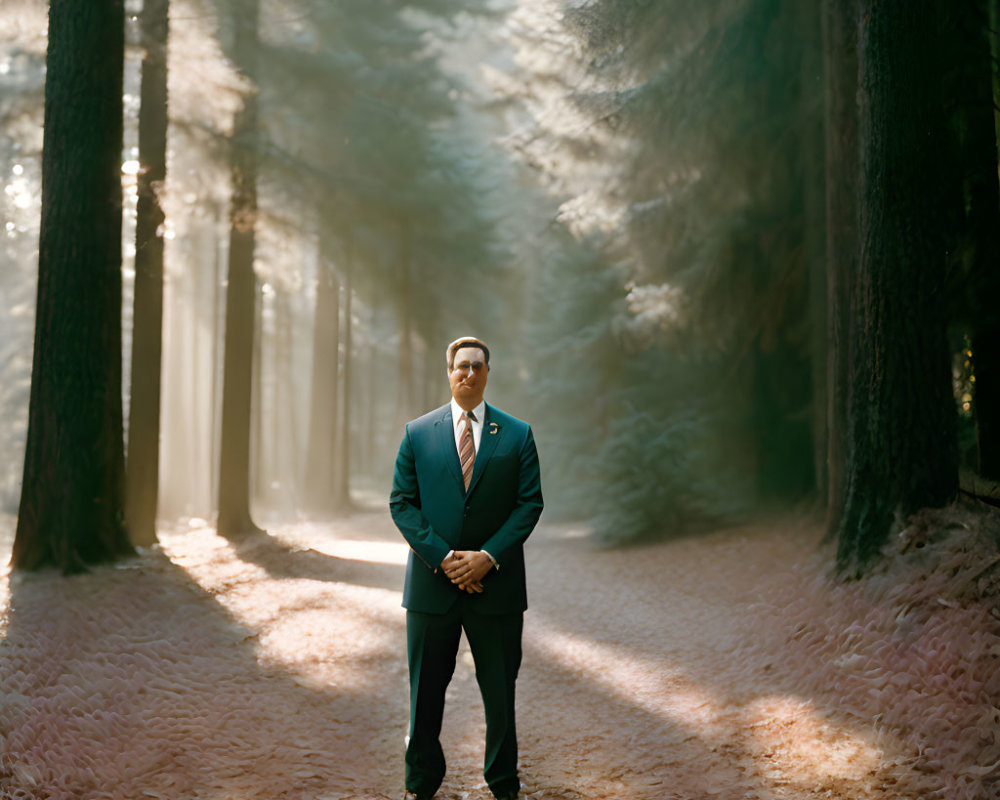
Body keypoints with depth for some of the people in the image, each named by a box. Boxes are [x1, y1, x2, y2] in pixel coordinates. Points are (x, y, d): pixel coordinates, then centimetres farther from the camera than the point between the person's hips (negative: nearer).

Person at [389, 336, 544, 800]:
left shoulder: (517, 435, 3)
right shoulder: (417, 433, 4)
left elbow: (530, 504, -1)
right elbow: (402, 502, 0)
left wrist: (487, 556, -13)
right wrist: (442, 557, -12)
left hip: (496, 584, 0)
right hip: (432, 583, 0)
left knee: (501, 691, 9)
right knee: (426, 691, 9)